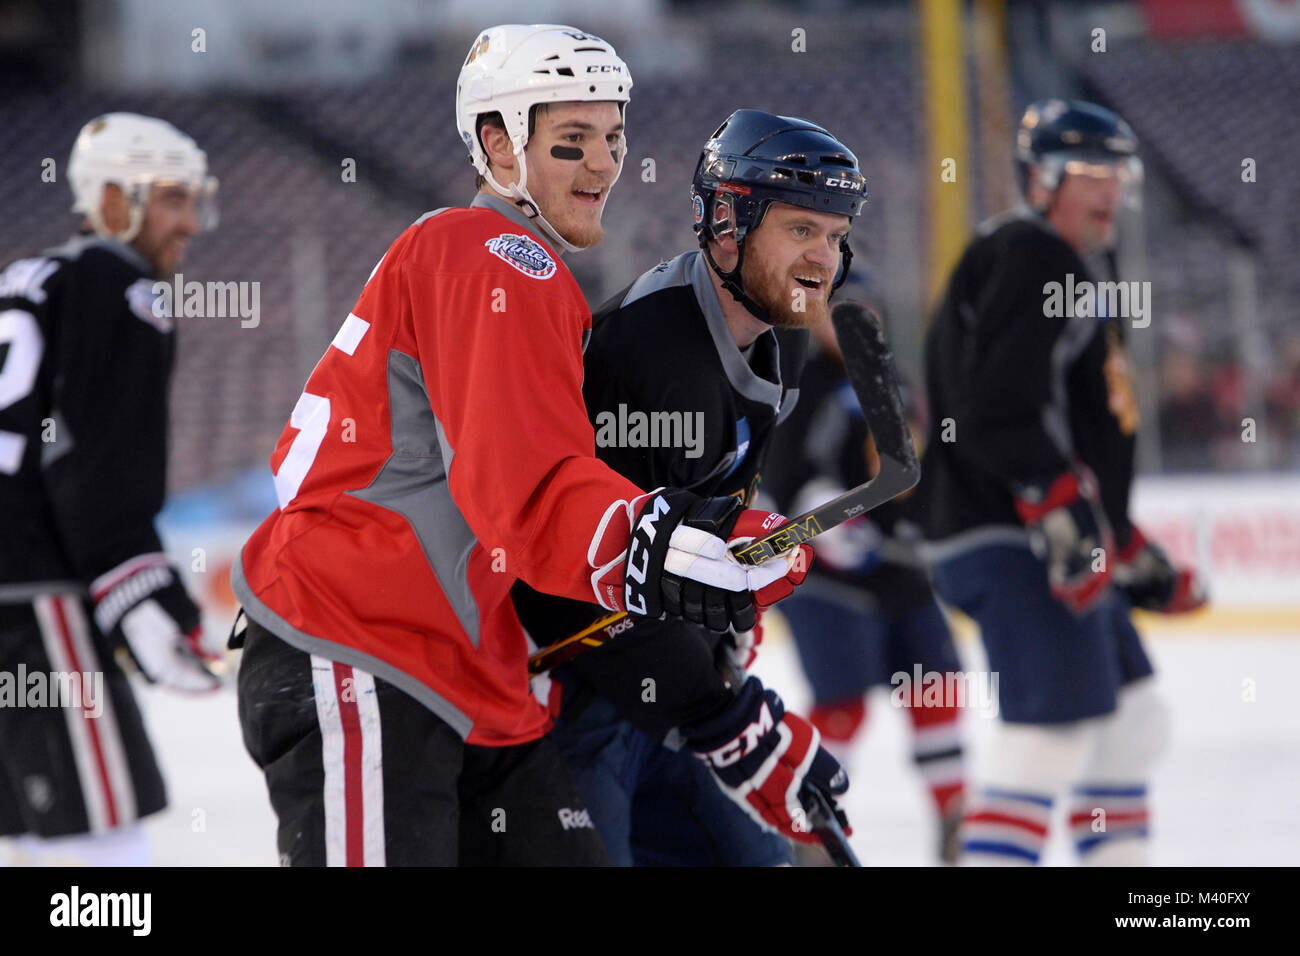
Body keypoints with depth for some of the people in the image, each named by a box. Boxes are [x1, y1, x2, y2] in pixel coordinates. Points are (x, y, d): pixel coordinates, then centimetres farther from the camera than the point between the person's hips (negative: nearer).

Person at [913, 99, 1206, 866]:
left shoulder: (1064, 272, 26)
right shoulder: (1028, 259, -9)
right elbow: (1001, 408, -24)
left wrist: (1130, 551, 27)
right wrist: (1066, 513, -29)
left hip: (1064, 545, 11)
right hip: (1013, 544, -11)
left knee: (1133, 723, 17)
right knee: (1051, 738, -19)